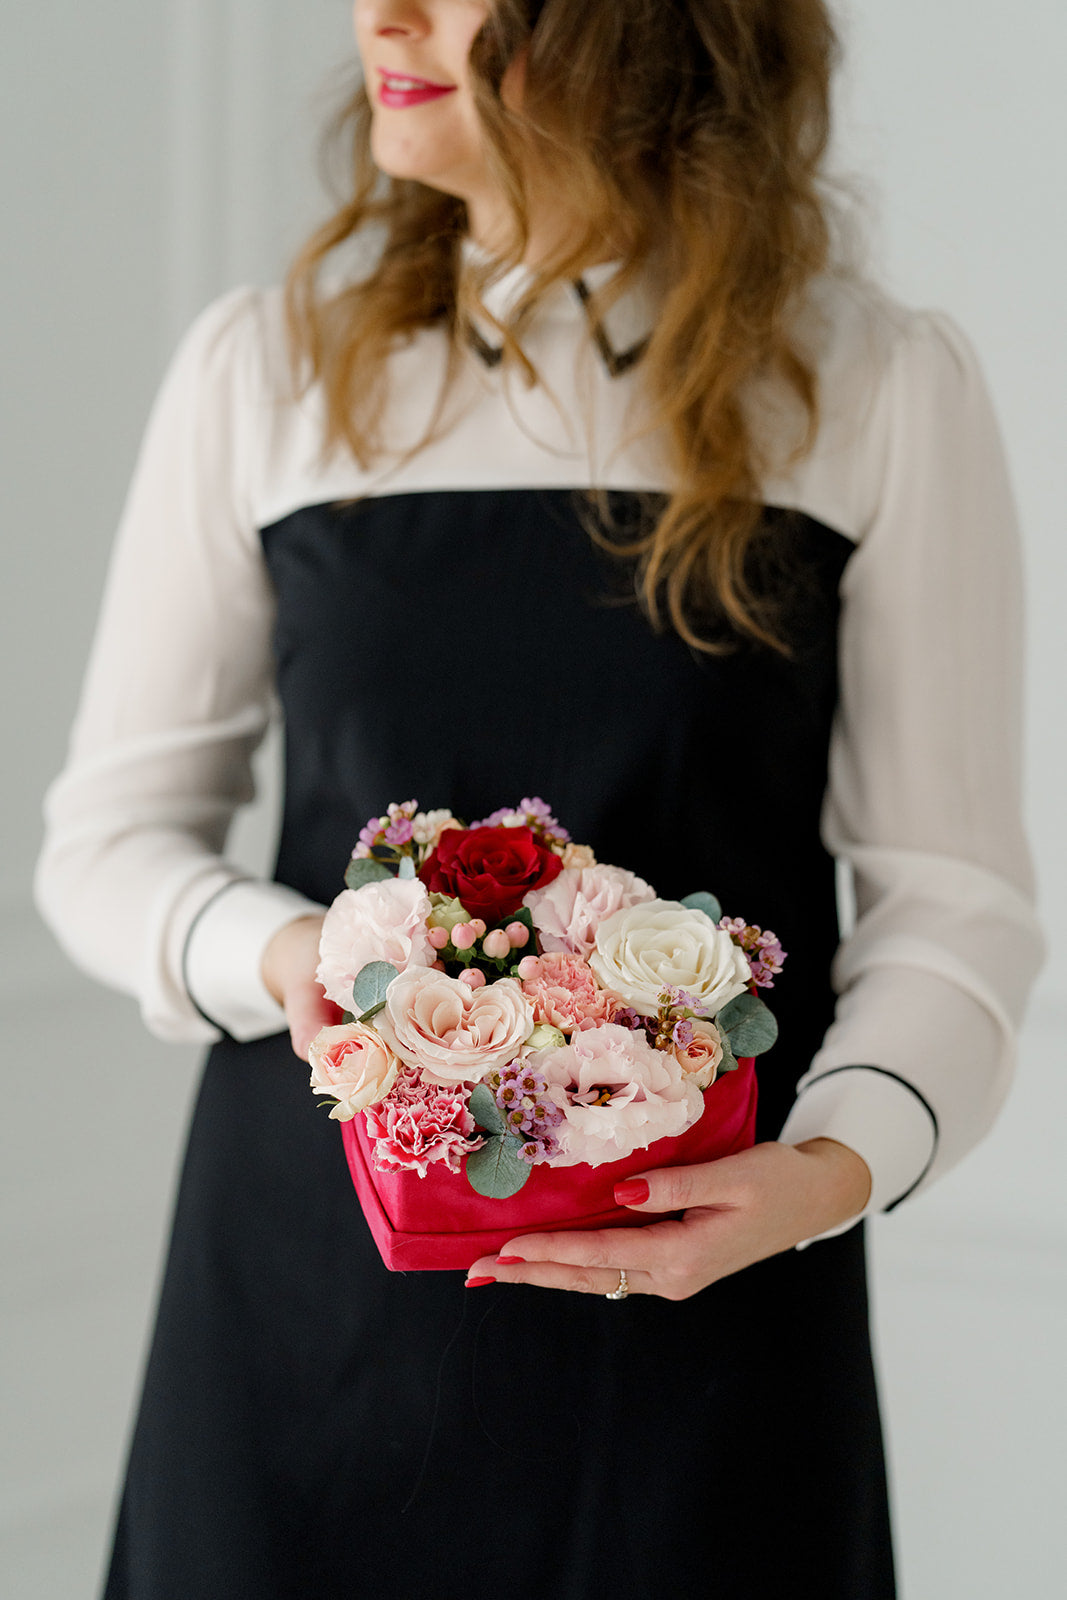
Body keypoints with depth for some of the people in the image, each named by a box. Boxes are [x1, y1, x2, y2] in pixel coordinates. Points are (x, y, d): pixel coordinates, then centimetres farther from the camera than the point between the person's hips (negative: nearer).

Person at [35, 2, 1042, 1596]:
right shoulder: (267, 368, 2)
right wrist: (279, 955, -15)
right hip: (315, 1289, 1)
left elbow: (953, 893, -1)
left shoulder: (881, 389, -3)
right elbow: (108, 836, 6)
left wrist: (837, 1163, -20)